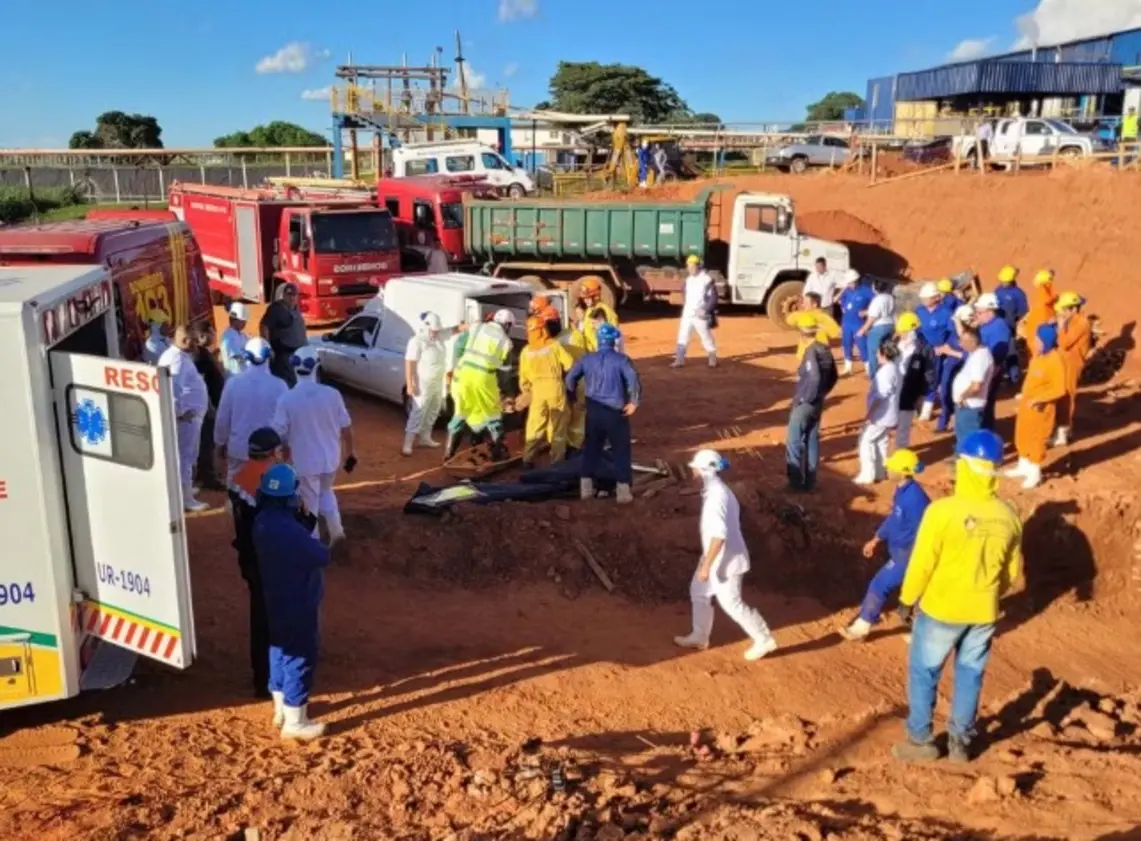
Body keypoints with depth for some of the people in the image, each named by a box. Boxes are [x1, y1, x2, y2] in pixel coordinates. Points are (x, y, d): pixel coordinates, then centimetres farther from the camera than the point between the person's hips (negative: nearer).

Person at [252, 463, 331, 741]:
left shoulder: (262, 521, -2)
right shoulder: (289, 530, -31)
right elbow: (322, 557, -21)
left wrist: (305, 540, -7)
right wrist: (315, 543, -2)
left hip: (276, 600, 9)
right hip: (297, 604, -9)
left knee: (280, 652, 22)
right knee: (300, 658, 4)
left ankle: (281, 708, 38)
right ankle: (294, 722, 14)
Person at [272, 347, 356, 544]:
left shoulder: (287, 399, -17)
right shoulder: (332, 394, -11)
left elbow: (279, 434, -13)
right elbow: (346, 426, -3)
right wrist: (350, 451, 12)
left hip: (304, 461, -3)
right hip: (330, 458, 3)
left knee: (309, 506, 13)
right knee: (325, 492, 30)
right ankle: (336, 529, 25)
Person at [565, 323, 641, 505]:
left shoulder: (587, 359, 4)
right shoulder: (621, 359, -7)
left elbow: (570, 377, 5)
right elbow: (633, 379, -21)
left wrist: (571, 396, 21)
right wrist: (634, 402, -13)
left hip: (593, 411, 4)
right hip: (616, 412, -3)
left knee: (591, 448, 15)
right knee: (621, 450, 5)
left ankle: (586, 488, 18)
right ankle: (623, 491, 5)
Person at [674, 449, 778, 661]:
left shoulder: (715, 497, -27)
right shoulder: (718, 490, 5)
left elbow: (719, 535, -31)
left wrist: (706, 565, -27)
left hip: (726, 559, -10)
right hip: (723, 555, 10)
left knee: (731, 603, 3)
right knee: (698, 592, 20)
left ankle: (764, 640, 17)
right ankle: (699, 637, 35)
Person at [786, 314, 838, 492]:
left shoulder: (811, 351, -21)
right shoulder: (824, 349, 4)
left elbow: (814, 378, -33)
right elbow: (833, 377, 12)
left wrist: (804, 398, -21)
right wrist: (822, 393, 16)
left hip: (804, 403, -9)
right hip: (818, 402, 9)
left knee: (794, 442, 2)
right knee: (812, 440, 15)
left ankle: (796, 482, 5)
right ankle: (809, 481, 23)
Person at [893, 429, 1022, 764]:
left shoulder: (943, 510, -22)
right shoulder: (1008, 516, -7)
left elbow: (921, 564, -15)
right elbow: (1012, 572, 5)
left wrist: (907, 600, 0)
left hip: (940, 608, -4)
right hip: (984, 613, 4)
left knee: (923, 673, 13)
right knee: (970, 676, 18)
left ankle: (920, 740, 23)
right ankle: (960, 742, 29)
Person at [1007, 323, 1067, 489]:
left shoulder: (1055, 360, -25)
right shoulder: (1037, 354, 0)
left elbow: (1059, 389, -25)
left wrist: (1038, 399, -27)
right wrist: (1024, 395, 9)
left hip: (1041, 407, -8)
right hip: (1026, 403, 9)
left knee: (1036, 439, 5)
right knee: (1021, 435, 20)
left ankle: (1035, 473, 22)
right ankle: (1024, 466, 39)